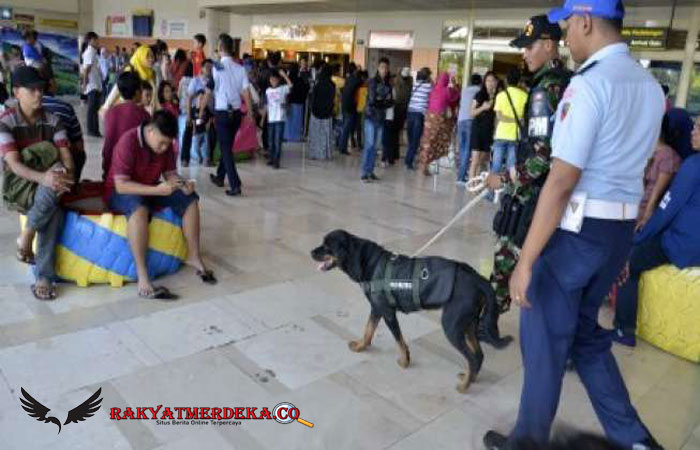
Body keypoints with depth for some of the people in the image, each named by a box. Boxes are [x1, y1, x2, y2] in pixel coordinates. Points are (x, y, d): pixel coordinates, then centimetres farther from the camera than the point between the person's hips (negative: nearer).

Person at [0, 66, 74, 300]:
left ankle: (43, 277, -22)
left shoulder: (52, 120, 3)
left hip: (47, 185, 3)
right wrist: (43, 177, -39)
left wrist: (65, 173, -29)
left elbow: (66, 157, -6)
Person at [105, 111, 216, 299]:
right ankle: (143, 280, -42)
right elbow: (121, 185, -30)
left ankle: (194, 257, 1)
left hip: (152, 190, 7)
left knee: (190, 199, -9)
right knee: (139, 208, -39)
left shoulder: (166, 144, -6)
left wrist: (182, 184, -21)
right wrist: (156, 190, -39)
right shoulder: (128, 142, -26)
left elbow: (170, 173, 1)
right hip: (121, 192, -7)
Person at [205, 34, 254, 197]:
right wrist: (250, 113, 5)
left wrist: (201, 112, 0)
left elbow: (208, 93, -8)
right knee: (227, 146, 19)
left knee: (226, 149, -1)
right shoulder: (240, 68, 0)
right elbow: (246, 92, -1)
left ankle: (235, 185, -9)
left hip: (222, 113, -4)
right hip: (236, 113, 5)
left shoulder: (216, 68, -10)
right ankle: (220, 177, 34)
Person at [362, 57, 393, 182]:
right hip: (371, 117, -4)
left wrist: (379, 101, -10)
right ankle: (364, 173, -8)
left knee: (375, 146, 6)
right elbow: (372, 100, -12)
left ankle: (370, 171, 11)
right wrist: (385, 101, -2)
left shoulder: (389, 84, 9)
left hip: (381, 118, 4)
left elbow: (391, 102, 6)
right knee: (369, 144, -9)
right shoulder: (373, 81, -4)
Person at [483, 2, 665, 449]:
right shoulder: (651, 85, 10)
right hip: (622, 228, 8)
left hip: (578, 228, -8)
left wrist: (526, 260, -20)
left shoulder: (590, 83, -18)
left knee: (545, 337, 9)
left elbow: (562, 181, -23)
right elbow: (625, 163, 12)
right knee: (584, 331, 23)